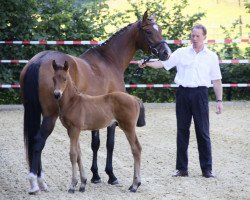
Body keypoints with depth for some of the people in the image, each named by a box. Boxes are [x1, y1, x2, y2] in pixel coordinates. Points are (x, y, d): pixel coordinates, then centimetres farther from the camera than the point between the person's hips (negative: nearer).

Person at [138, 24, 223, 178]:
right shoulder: (181, 53, 7)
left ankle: (207, 169, 5)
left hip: (200, 94, -1)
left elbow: (217, 80, 8)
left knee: (203, 132, -1)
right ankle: (182, 168, 11)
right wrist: (146, 63, -15)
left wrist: (219, 100, 2)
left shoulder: (211, 56, 7)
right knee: (182, 131, 5)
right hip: (183, 93, 1)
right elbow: (163, 63, 1)